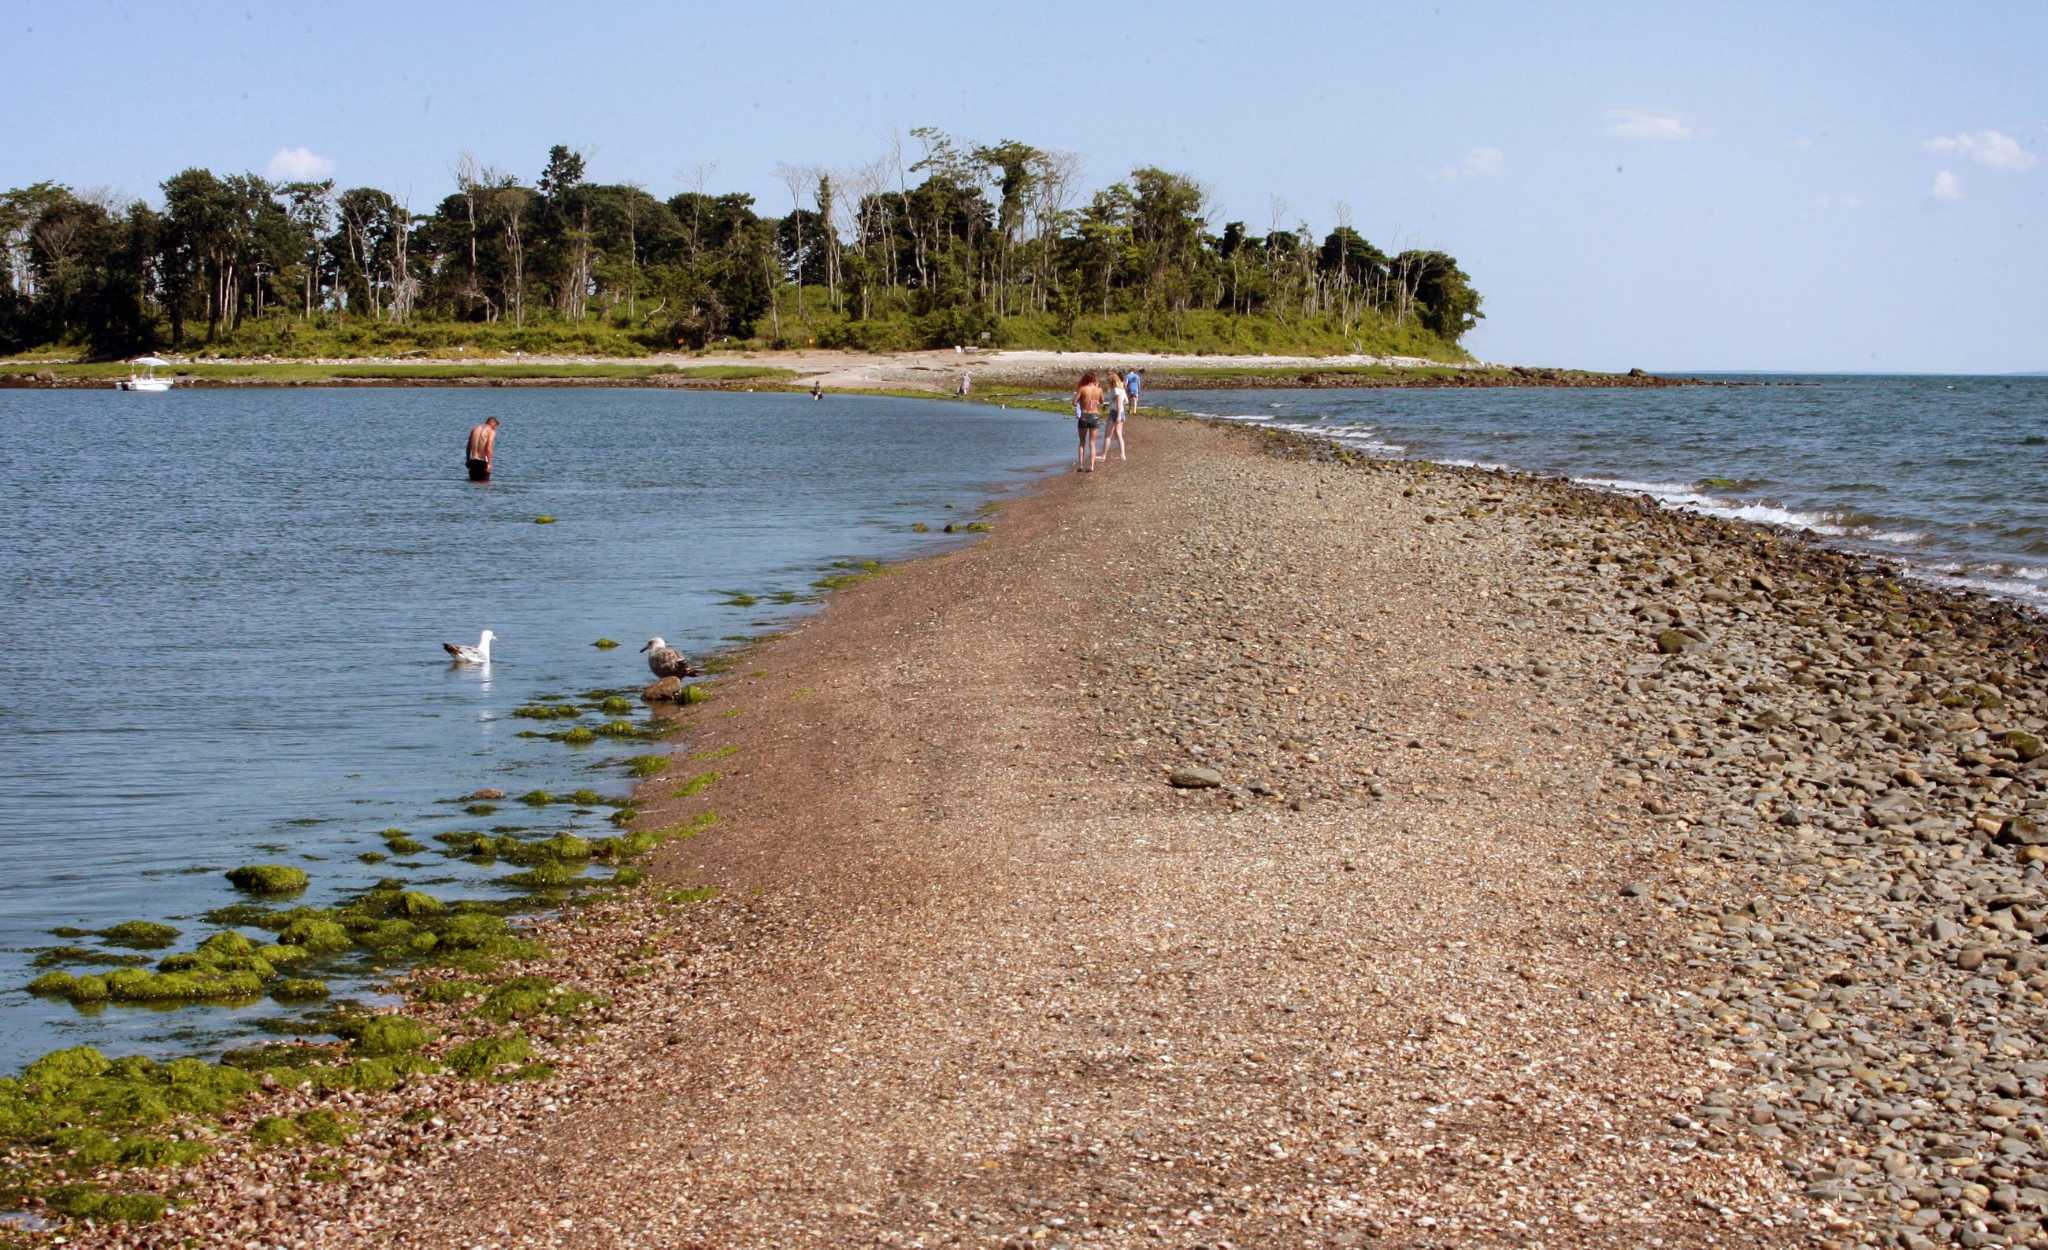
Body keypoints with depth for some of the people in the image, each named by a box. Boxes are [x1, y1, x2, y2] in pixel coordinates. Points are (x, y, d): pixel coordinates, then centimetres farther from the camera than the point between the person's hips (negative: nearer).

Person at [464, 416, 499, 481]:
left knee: (473, 481, 12)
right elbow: (488, 448, -17)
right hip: (483, 462, -5)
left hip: (473, 461, 5)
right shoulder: (491, 432, -6)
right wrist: (489, 464, -18)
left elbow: (468, 447, 15)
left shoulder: (475, 429, 13)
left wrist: (468, 460, 23)